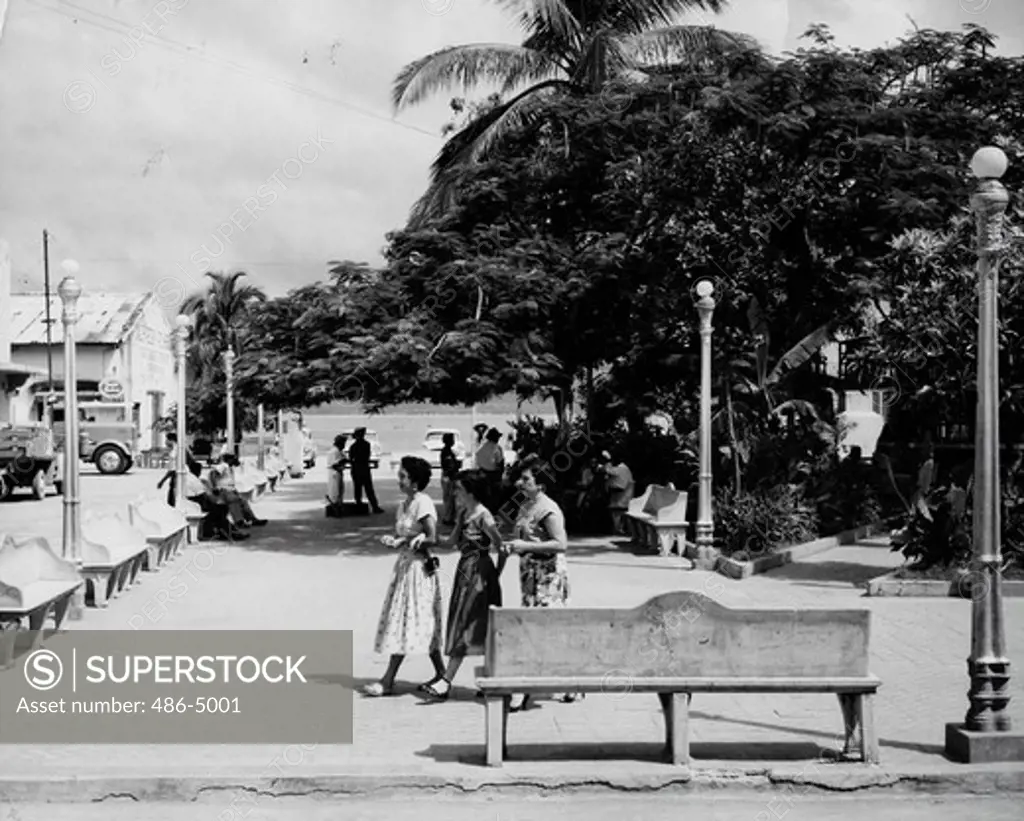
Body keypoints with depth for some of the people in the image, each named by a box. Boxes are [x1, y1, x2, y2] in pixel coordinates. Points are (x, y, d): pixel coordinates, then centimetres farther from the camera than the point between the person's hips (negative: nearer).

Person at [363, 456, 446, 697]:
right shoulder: (404, 504, 12)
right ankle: (440, 673, 19)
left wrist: (404, 542, -17)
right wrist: (393, 541, -3)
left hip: (418, 567, -9)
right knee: (423, 626, 11)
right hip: (405, 564, 9)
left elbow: (432, 538, -18)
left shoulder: (423, 503, -14)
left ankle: (388, 681, -4)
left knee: (403, 622, -6)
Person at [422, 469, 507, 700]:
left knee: (465, 625, -7)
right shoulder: (463, 513, 10)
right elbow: (452, 541, 15)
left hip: (479, 573, -9)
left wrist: (496, 574, -6)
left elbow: (501, 548, -13)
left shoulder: (483, 517, -16)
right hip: (464, 569, 9)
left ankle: (446, 681, -7)